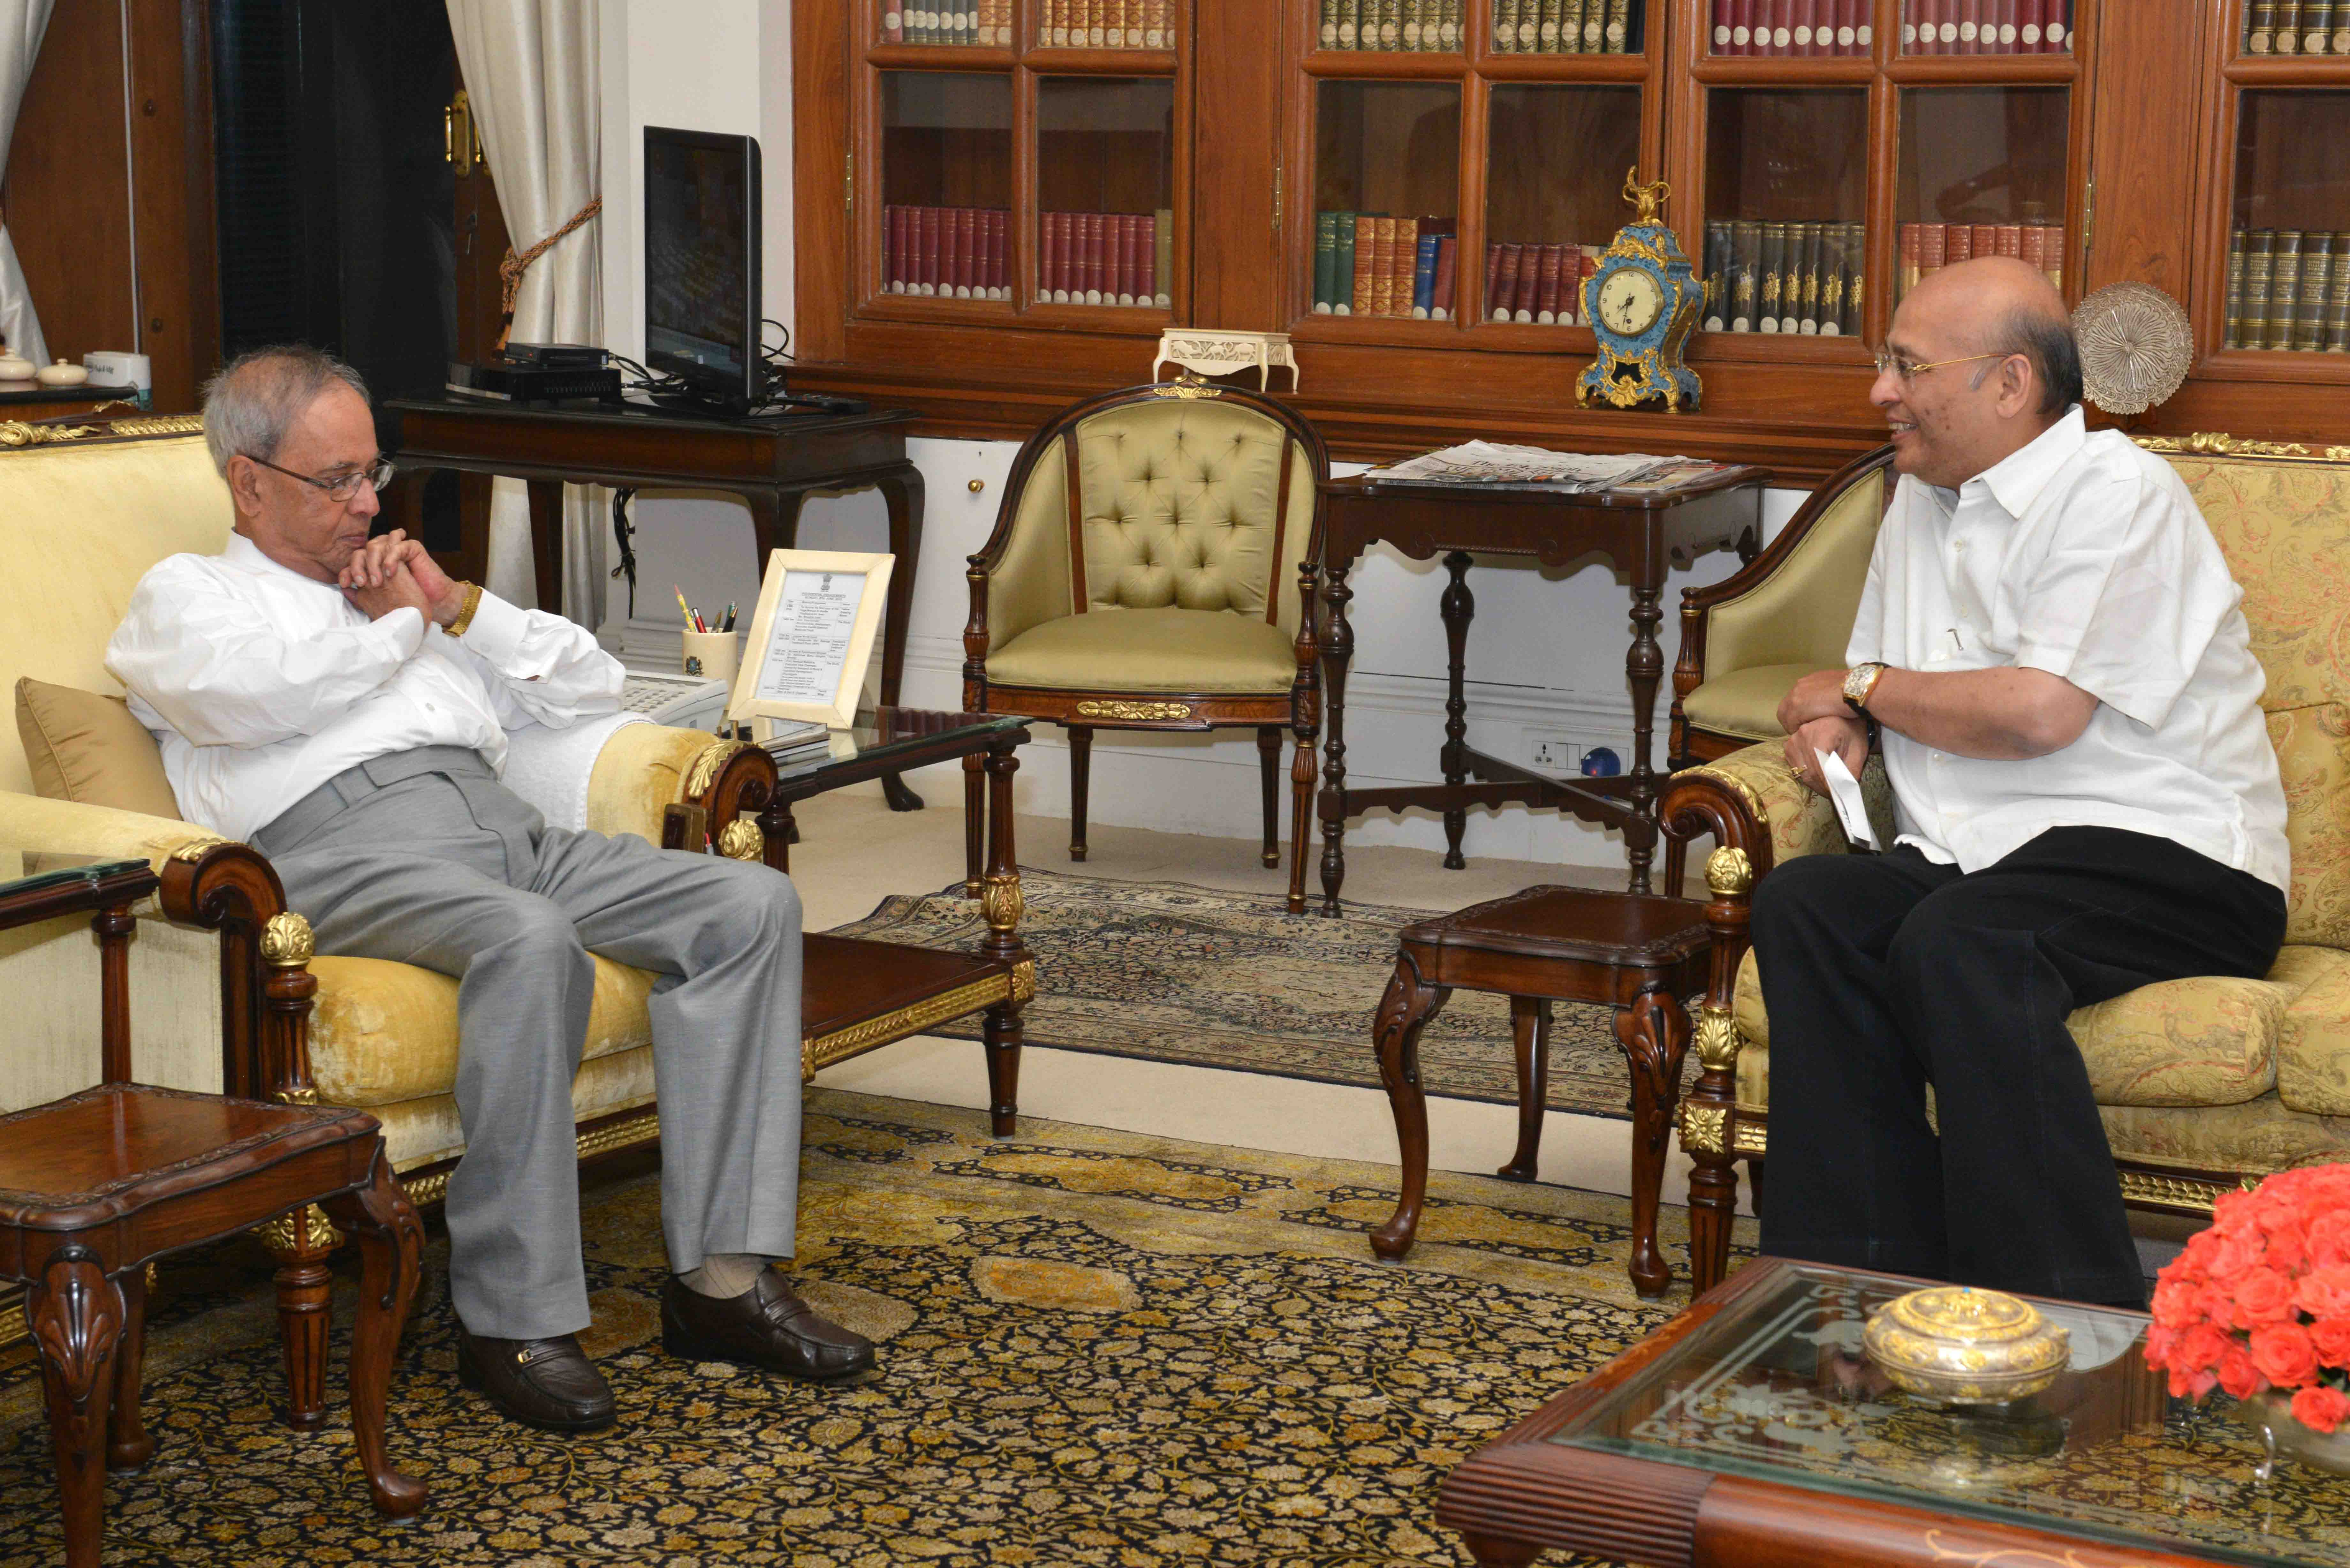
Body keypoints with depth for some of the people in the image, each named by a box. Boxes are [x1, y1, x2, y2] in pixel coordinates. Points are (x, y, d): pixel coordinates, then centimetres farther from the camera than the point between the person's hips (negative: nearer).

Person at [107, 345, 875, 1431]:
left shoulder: (397, 586, 34)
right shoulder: (182, 597, 17)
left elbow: (589, 689, 27)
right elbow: (257, 692, -10)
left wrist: (460, 605, 13)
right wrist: (400, 626, 7)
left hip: (497, 825, 7)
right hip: (343, 843, -6)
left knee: (750, 903, -17)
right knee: (530, 941, -39)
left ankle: (721, 1276, -21)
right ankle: (514, 1321, -32)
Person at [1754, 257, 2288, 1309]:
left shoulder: (2116, 493, -7)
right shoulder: (1924, 501, 20)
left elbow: (2040, 713, -18)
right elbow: (1871, 683, 30)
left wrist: (1866, 689, -2)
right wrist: (1837, 727, 3)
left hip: (2161, 856, -7)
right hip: (1970, 860, 7)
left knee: (1957, 941, -35)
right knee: (1801, 904, -21)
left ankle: (2083, 1334, -31)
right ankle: (1875, 1292, -23)